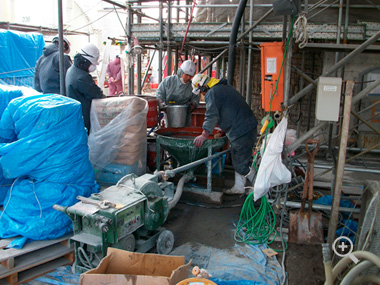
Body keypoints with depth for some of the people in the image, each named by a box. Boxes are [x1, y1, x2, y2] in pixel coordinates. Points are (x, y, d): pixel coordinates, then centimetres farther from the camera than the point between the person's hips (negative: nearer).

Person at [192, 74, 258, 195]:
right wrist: (224, 129, 35)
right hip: (250, 126, 10)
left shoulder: (212, 93, -10)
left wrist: (204, 135, -19)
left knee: (243, 162, -1)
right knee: (238, 160, 19)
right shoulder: (225, 87, 21)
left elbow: (212, 116, -19)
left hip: (241, 130, -10)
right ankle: (239, 187, 29)